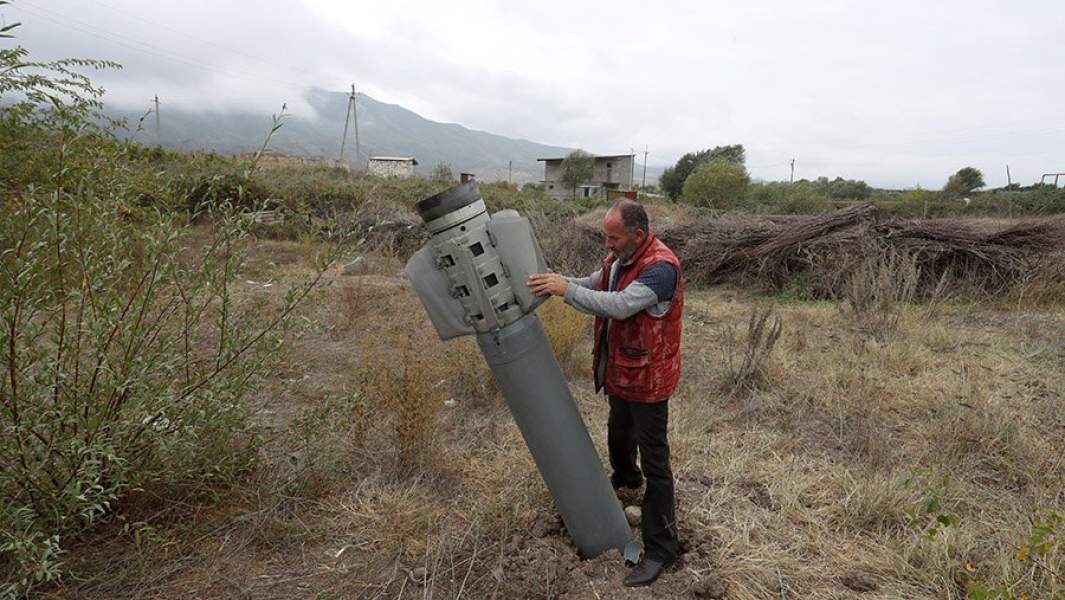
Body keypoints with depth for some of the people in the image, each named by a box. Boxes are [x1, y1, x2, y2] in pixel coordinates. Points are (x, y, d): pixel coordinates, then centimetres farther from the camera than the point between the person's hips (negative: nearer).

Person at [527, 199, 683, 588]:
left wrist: (566, 289, -35)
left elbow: (620, 306, -37)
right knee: (618, 433, 30)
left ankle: (660, 546, 12)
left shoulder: (661, 267, -27)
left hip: (647, 379, -9)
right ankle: (625, 476, 61)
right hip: (619, 371, 9)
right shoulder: (618, 258, 2)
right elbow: (594, 286, 10)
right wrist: (555, 281, -7)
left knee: (654, 460, 0)